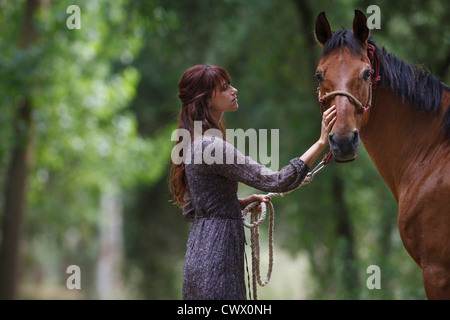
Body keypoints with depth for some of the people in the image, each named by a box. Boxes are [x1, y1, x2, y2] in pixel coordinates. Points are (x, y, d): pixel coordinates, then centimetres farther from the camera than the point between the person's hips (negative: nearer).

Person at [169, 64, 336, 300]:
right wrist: (322, 142, -23)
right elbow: (276, 182, -23)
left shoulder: (196, 143, 13)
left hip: (199, 258, 10)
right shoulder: (212, 146, -18)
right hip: (215, 264, -10)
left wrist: (243, 201, 13)